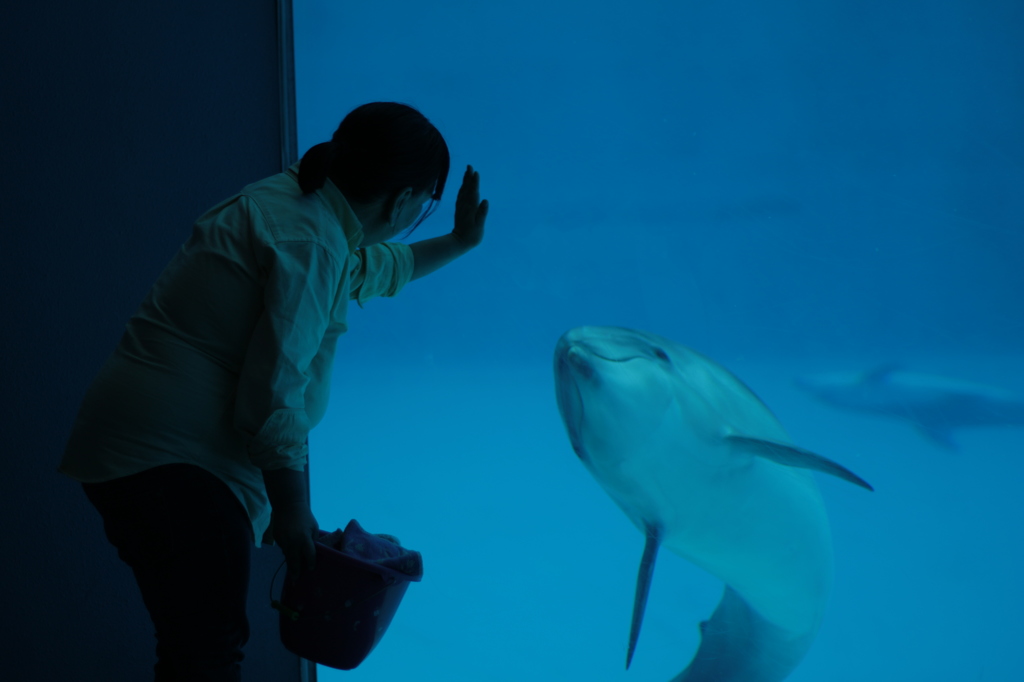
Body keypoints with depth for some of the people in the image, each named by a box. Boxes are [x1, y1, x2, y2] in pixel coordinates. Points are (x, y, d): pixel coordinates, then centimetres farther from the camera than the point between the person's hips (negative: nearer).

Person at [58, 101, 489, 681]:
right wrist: (292, 510, -11)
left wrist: (458, 243, 45)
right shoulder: (312, 246, -17)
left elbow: (373, 269, 37)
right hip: (173, 463, -10)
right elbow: (272, 399, -21)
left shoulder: (293, 199, 14)